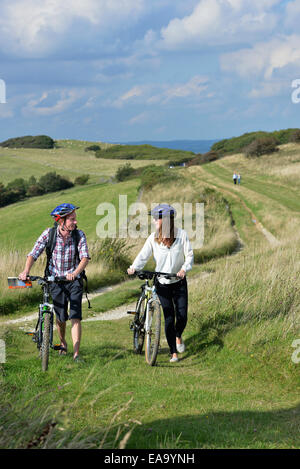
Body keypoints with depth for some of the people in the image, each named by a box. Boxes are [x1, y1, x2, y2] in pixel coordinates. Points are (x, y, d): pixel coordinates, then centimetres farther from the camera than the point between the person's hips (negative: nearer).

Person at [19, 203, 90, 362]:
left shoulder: (79, 235, -11)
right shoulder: (49, 234, -10)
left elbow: (85, 257, -20)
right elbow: (34, 254, -13)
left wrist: (75, 273, -39)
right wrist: (26, 271, -30)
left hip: (74, 279, 0)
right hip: (55, 280, 1)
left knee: (75, 317, -12)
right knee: (61, 317, 6)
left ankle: (76, 353, -11)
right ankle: (63, 344, 35)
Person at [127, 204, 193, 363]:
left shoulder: (182, 234, -8)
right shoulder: (153, 238, -5)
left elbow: (189, 255, -8)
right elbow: (143, 255, -7)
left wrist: (184, 268, -27)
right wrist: (134, 267, -25)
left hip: (179, 282, 0)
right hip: (162, 283, 0)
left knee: (182, 316, -3)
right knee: (169, 318, -3)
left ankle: (178, 336, 32)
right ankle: (173, 353, 8)